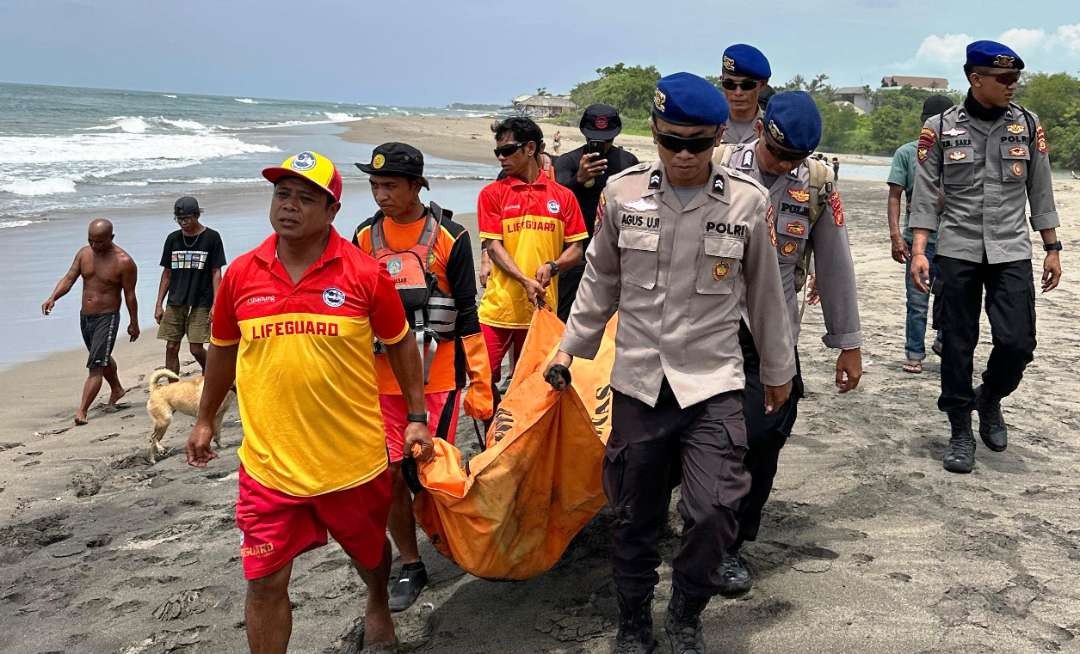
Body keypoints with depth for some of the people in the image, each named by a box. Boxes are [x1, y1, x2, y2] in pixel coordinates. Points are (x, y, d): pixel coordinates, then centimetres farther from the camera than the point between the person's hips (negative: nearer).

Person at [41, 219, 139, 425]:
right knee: (103, 358, 26)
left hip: (107, 318, -7)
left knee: (95, 366, -11)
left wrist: (134, 323, -3)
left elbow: (129, 295, -9)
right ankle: (116, 390, 48)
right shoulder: (84, 253, 1)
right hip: (85, 316, 7)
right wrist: (53, 297, -20)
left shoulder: (124, 261, -15)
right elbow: (69, 278, -2)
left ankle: (82, 411, -12)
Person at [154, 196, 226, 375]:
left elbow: (216, 273, -4)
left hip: (201, 302, -4)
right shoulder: (173, 239, 8)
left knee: (196, 349, -4)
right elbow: (167, 273, 12)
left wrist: (215, 305, -11)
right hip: (175, 302, 4)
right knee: (171, 348, 2)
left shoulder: (211, 237, -3)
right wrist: (158, 304, 8)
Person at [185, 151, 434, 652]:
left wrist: (416, 417, 1)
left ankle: (378, 611, 56)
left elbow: (399, 344, 3)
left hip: (353, 457, 0)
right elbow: (223, 349, 12)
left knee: (369, 550, 24)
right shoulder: (241, 274, -3)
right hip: (269, 462, 1)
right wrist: (205, 420, 18)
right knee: (265, 582, 2)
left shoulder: (365, 273, -10)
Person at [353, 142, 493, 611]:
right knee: (389, 475, 3)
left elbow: (467, 315, -3)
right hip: (381, 379, 3)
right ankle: (410, 567, 19)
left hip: (437, 377, -3)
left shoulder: (449, 237, -6)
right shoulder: (364, 238, 5)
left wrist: (480, 383, -5)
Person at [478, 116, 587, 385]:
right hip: (499, 305, -1)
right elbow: (492, 245, -4)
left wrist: (552, 266, -13)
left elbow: (576, 248, 7)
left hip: (542, 306, 1)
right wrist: (525, 281, -17)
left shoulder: (562, 196, 6)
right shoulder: (492, 194, 3)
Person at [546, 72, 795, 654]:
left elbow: (763, 292, 6)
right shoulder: (623, 192, -3)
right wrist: (572, 344, 14)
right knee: (636, 516, 11)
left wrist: (778, 369, 15)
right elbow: (601, 279, 10)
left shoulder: (745, 200, -5)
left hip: (713, 382, -1)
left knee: (712, 514, -11)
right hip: (638, 381, 1)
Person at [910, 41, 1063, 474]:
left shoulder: (1027, 124, 3)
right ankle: (961, 433, 18)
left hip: (1011, 251, 1)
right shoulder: (940, 128, -3)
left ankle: (990, 400, 26)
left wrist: (1052, 249, 9)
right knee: (957, 344, 3)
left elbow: (1040, 192, 8)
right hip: (956, 250, -1)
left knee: (1018, 342, -5)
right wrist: (918, 251, -10)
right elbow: (926, 194, -2)